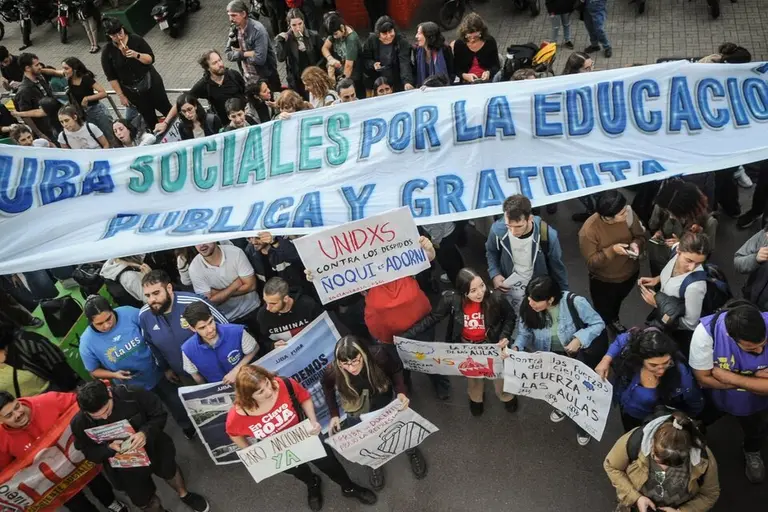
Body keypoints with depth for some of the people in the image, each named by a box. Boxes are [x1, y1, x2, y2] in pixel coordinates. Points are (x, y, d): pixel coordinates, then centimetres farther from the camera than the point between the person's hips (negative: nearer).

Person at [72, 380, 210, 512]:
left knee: (168, 469, 28)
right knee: (143, 500, 14)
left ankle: (184, 495, 62)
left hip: (151, 445, 0)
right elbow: (90, 453, -11)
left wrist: (145, 432, -37)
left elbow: (159, 415, -18)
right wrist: (109, 448, -32)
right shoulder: (80, 423, -25)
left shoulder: (131, 394, -31)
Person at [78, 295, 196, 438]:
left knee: (178, 405, 23)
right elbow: (94, 371, -7)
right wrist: (114, 375, -26)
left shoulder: (129, 313, -24)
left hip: (157, 375, 1)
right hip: (132, 389, -1)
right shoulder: (87, 342, -23)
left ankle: (189, 428, 52)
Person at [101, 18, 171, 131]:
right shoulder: (107, 52, -10)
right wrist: (121, 95, -7)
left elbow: (150, 59, -11)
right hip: (132, 91, 0)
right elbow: (111, 77, -5)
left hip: (151, 83, 0)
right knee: (149, 117, 11)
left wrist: (136, 55, -28)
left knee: (166, 109, 10)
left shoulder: (136, 39, -10)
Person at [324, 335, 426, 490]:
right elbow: (327, 388, -8)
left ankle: (412, 452, 53)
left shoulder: (378, 355, -38)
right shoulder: (332, 372, -34)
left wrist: (401, 391, -30)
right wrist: (334, 414, -10)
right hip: (357, 409, 0)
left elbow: (396, 369, -16)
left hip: (384, 401, 0)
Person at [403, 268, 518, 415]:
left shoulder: (495, 298, -31)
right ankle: (475, 397, 64)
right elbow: (432, 318, -18)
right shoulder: (451, 299, -31)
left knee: (499, 371, 23)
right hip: (466, 345, 1)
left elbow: (510, 317, -9)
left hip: (491, 344, -1)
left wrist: (504, 336, -23)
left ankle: (507, 396, 60)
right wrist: (406, 335, -23)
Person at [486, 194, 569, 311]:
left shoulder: (547, 236, -30)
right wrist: (494, 274, -15)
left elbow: (557, 269, -11)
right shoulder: (498, 230, -25)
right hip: (510, 290, 1)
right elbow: (491, 252, 1)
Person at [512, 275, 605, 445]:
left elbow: (598, 324, -20)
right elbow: (524, 332, -13)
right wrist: (516, 347, -33)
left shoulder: (575, 303, -33)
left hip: (577, 354, -2)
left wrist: (580, 339, -34)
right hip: (549, 356, 2)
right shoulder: (527, 307, -25)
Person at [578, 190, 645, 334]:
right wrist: (612, 250, -40)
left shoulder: (628, 214, -24)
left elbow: (640, 236, -8)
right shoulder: (589, 230, -35)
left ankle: (613, 320, 67)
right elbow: (591, 261, -26)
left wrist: (636, 244, -30)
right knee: (603, 312, 20)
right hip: (603, 280, -4)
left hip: (630, 272, 4)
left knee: (617, 302, 35)